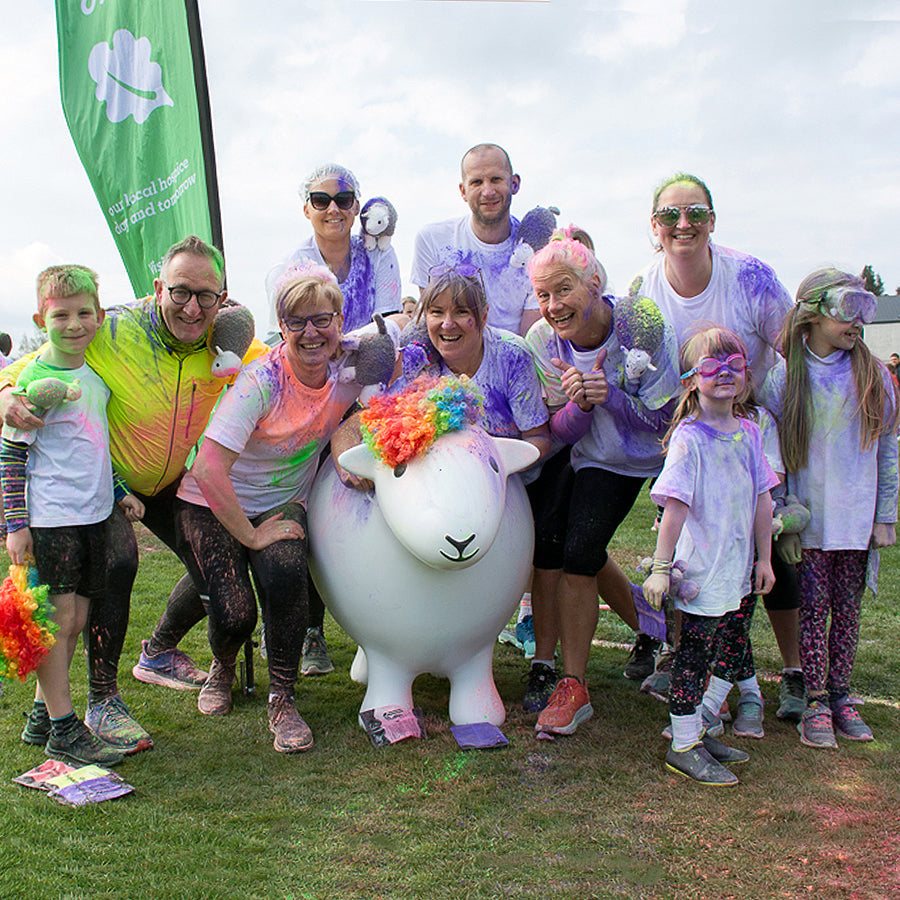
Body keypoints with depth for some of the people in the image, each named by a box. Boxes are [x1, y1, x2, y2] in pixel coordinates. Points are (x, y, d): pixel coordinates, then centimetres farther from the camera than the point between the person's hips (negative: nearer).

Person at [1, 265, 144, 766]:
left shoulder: (98, 374, 11)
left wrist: (120, 493, 19)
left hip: (93, 515, 7)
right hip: (50, 518, -7)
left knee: (76, 619, 11)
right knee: (58, 617, -5)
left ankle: (42, 715, 24)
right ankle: (62, 729, 6)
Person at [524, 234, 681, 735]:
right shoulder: (543, 341, -17)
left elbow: (665, 420, -20)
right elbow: (559, 433, -14)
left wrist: (611, 395, -36)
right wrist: (580, 404, -37)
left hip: (668, 454, -2)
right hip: (604, 462, 2)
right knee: (577, 553, -8)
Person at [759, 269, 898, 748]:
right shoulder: (784, 375, -6)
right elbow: (770, 452, -3)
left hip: (857, 519, 2)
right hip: (809, 519, -2)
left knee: (847, 609, 10)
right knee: (813, 607, 2)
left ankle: (839, 695, 23)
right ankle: (815, 700, 12)